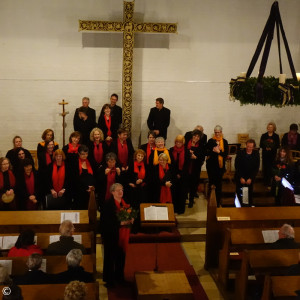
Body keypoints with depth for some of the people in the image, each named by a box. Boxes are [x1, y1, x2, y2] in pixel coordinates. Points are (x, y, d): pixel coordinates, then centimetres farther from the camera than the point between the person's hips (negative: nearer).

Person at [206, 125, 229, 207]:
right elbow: (207, 152, -3)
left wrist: (219, 151, -19)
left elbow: (226, 154, -4)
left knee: (219, 184, 2)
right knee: (211, 182, 7)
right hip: (211, 165, 0)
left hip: (220, 165, 0)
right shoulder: (210, 141, 2)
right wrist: (213, 150, -20)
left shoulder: (224, 142, 2)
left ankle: (218, 202, 11)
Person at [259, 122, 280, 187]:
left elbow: (278, 145, 1)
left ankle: (270, 181, 2)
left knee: (271, 167, -5)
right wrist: (265, 148, -16)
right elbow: (261, 145, 4)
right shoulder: (263, 136, 5)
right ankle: (265, 181, 12)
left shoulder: (276, 136, 3)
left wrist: (271, 148, -16)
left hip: (273, 154, -1)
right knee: (265, 167, 1)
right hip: (265, 154, 1)